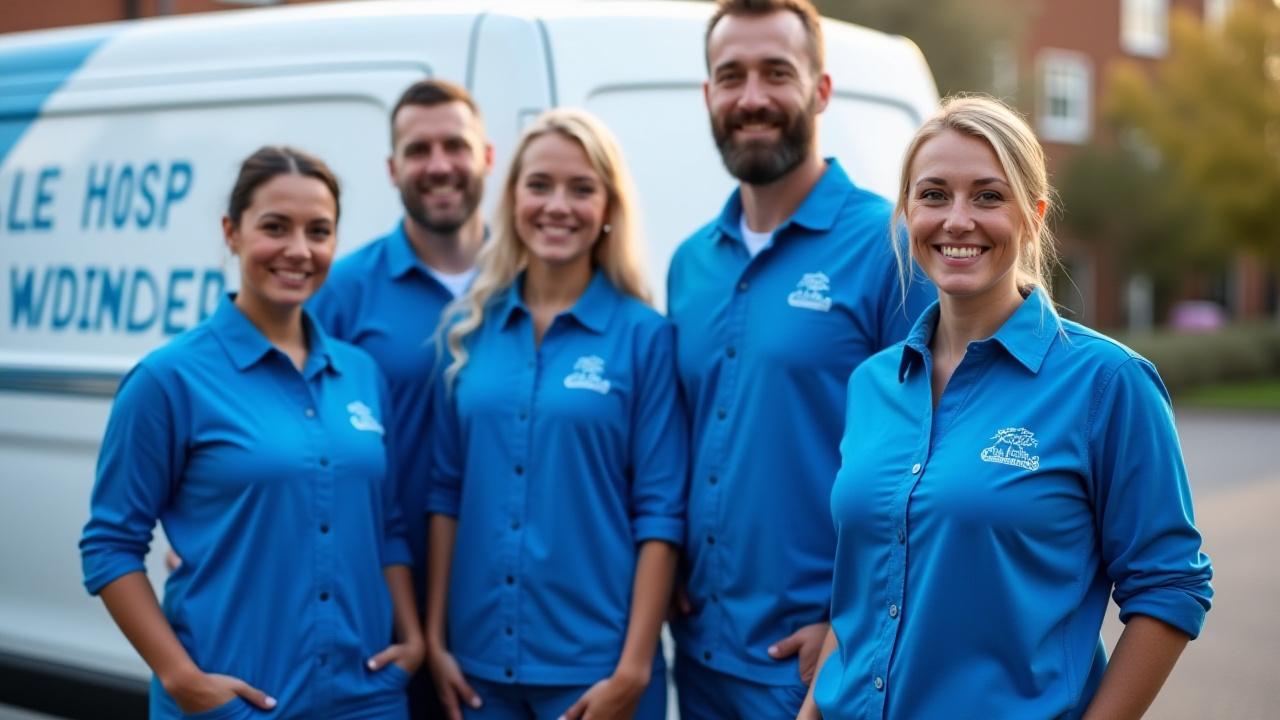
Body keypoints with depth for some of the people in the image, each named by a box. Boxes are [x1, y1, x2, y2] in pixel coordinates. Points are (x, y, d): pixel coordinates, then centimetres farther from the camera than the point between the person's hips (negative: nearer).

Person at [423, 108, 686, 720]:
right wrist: (435, 637, 4)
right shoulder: (470, 328, 5)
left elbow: (660, 512, -7)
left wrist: (633, 669, -12)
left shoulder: (644, 335, -5)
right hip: (480, 658, 3)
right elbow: (447, 490, 7)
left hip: (593, 665, -3)